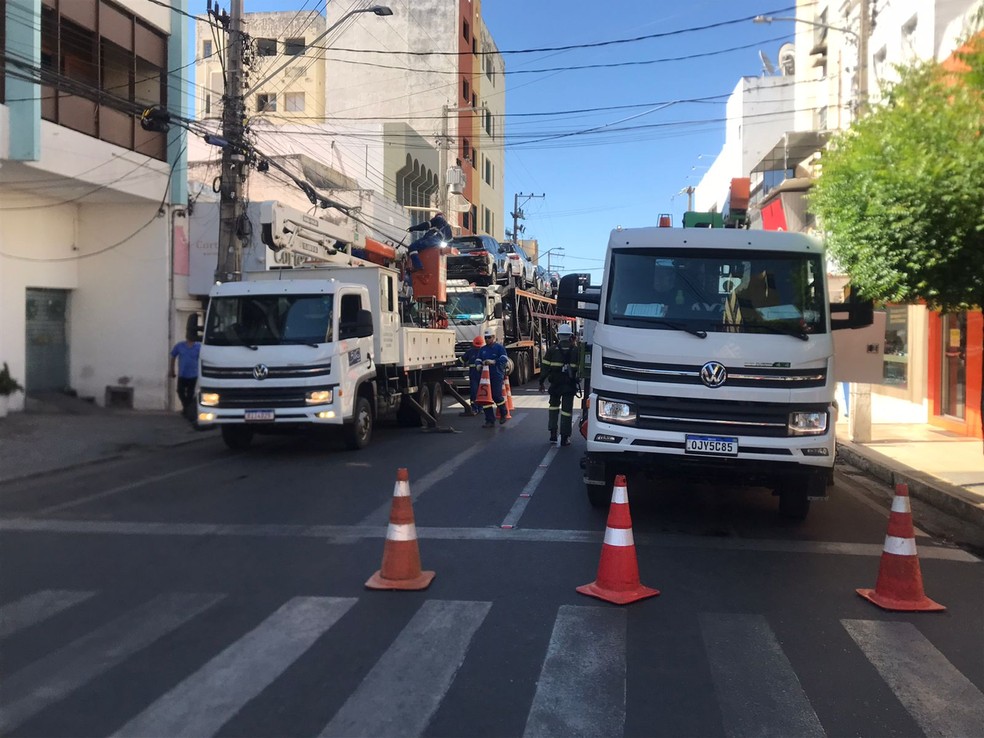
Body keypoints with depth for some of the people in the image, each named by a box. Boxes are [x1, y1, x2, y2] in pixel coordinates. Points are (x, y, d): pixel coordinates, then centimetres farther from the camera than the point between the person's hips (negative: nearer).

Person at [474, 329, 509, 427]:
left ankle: (503, 414, 22)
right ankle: (490, 421, 6)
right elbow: (478, 360, 12)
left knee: (496, 396, -7)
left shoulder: (499, 347, 1)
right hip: (485, 376, 5)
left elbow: (504, 359, -12)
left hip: (497, 376, -5)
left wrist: (493, 362, -24)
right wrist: (478, 365, -11)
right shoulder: (482, 349, 18)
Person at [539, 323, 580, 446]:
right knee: (567, 409, 3)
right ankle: (564, 438, 3)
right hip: (570, 385, 0)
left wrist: (541, 381, 4)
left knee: (554, 406, 19)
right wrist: (578, 381, 15)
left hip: (555, 384, 0)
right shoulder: (575, 350, 1)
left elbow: (545, 367, -2)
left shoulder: (552, 350, -2)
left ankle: (553, 433, 13)